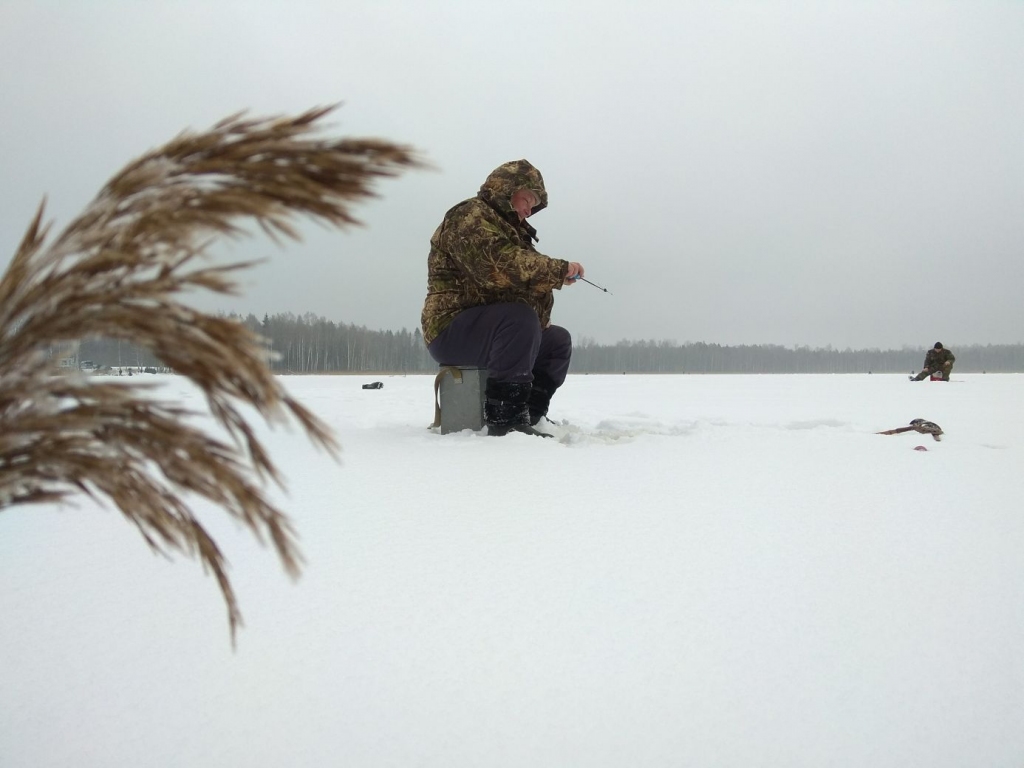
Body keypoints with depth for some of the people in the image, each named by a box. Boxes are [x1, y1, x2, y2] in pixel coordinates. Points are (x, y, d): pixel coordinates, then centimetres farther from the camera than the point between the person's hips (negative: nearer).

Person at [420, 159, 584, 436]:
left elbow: (525, 283, 15)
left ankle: (531, 415, 9)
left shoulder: (511, 229, 24)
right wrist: (560, 269, -23)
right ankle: (506, 420, -34)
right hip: (452, 328, -10)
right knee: (521, 318, -33)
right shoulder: (470, 216, -10)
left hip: (492, 326, 10)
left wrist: (557, 277, -5)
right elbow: (499, 266, -29)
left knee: (558, 340, 12)